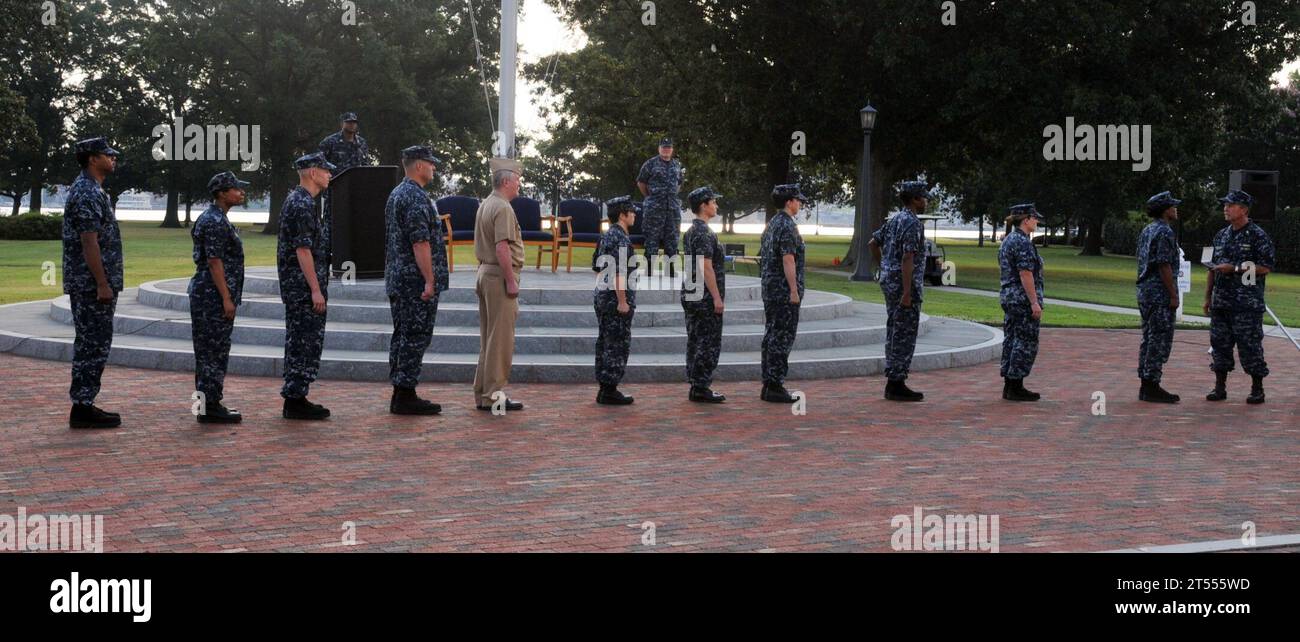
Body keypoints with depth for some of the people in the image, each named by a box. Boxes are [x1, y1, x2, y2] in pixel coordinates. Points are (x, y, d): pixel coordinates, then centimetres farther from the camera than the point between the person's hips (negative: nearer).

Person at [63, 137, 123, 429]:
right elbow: (89, 242, -21)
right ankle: (82, 408, -3)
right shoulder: (88, 193, -15)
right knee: (94, 345, -7)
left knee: (89, 344, 12)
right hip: (92, 284, -10)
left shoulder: (89, 189, 17)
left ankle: (83, 405, 17)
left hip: (88, 284, 10)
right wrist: (103, 284, -22)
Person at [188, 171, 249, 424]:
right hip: (214, 296, -11)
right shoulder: (215, 221, -16)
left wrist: (228, 297, 23)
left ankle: (210, 404, 17)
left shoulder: (217, 218, 17)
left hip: (206, 295, 11)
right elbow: (214, 262, -21)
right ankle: (210, 408, -4)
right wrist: (227, 298, -21)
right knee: (214, 351, -7)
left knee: (210, 351, 12)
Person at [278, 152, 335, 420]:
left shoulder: (297, 200, 16)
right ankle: (296, 400, -3)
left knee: (299, 342, 12)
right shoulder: (302, 204, -16)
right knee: (306, 342, -6)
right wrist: (316, 290, -21)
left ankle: (294, 398, 17)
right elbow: (302, 250, -21)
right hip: (304, 287, -10)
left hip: (296, 288, 10)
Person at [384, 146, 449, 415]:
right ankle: (406, 395, -5)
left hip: (396, 279, 10)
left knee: (402, 336, 12)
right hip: (416, 280, -10)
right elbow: (420, 243, -21)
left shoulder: (395, 195, 16)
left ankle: (400, 394, 16)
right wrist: (430, 280, -20)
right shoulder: (417, 198, -16)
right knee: (416, 336, -6)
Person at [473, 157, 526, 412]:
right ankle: (494, 395, -4)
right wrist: (511, 281, -20)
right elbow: (502, 248, -22)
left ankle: (482, 394, 17)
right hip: (500, 276, -10)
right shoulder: (502, 208, -15)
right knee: (501, 338, -6)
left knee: (488, 338, 14)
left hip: (484, 273, 10)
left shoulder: (484, 205, 16)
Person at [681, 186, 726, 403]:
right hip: (706, 298, -10)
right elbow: (706, 267, -21)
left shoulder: (689, 232, 14)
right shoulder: (705, 233, -17)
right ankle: (701, 387, -4)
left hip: (691, 296, 10)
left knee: (695, 341, 10)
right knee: (709, 343, -5)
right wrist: (717, 298, -19)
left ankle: (695, 386, 13)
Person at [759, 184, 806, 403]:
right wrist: (794, 291, -19)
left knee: (771, 336, 10)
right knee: (782, 338, -7)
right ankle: (775, 386, -7)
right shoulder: (787, 226, -15)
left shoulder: (771, 225, 15)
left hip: (770, 290, 10)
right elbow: (788, 260, -20)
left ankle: (768, 385, 13)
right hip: (784, 291, -10)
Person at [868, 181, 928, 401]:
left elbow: (872, 244, 21)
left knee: (894, 332, 12)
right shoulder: (913, 223, -16)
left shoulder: (894, 219, 12)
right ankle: (897, 385, -2)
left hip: (889, 282, 9)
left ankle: (893, 383, 16)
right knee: (905, 335, -4)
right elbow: (907, 259, -23)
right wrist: (907, 293, -24)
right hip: (904, 284, -9)